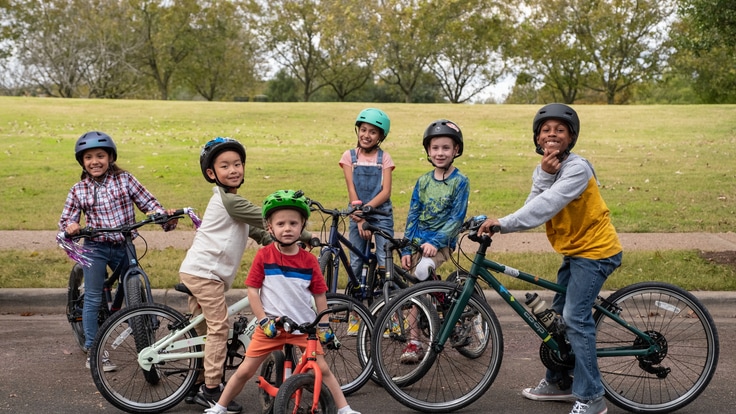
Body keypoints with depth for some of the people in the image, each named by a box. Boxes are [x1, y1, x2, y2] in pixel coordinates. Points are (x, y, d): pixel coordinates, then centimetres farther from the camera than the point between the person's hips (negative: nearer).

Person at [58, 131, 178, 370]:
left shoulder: (125, 180, -2)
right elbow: (66, 219, 4)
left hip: (124, 247, 1)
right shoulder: (78, 190, 0)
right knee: (93, 299, -1)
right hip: (96, 248, -1)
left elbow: (147, 202, -3)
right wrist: (69, 226, -19)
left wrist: (165, 216, -20)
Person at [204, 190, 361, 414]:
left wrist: (324, 324, 1)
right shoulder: (264, 256, -9)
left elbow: (319, 295, 4)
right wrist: (264, 321, -11)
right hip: (271, 326, -1)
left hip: (304, 326, 1)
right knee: (245, 371, 4)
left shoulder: (309, 260, -5)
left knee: (323, 369, 1)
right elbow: (252, 291, -6)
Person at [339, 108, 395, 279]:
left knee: (385, 261, -8)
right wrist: (360, 219, -13)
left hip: (381, 214, -1)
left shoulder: (384, 158, 0)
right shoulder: (349, 156, 2)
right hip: (358, 214, 1)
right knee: (356, 263, 5)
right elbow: (351, 189, -4)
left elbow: (386, 191, -7)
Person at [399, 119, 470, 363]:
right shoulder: (423, 182, 10)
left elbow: (456, 218, -8)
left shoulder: (460, 182, -2)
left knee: (422, 271, -32)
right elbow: (412, 216, 9)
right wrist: (406, 249, -1)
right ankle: (414, 342, 4)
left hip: (442, 243, -4)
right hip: (418, 241, 4)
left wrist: (435, 242, -20)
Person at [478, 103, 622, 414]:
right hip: (574, 250, 9)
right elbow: (533, 206, -12)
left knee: (576, 317, -16)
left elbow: (546, 206, -33)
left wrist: (503, 223, -37)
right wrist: (545, 175, -24)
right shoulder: (543, 170, 5)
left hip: (595, 250, -9)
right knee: (560, 314, 16)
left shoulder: (577, 168, -21)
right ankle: (558, 382, 31)